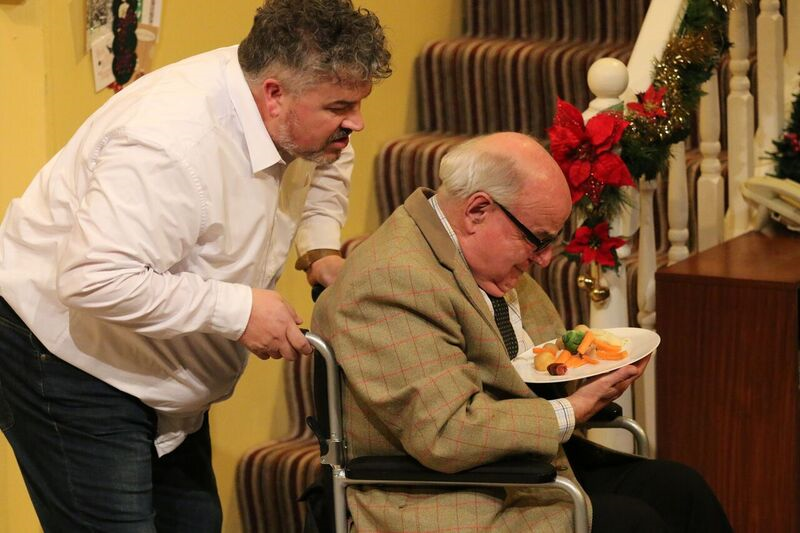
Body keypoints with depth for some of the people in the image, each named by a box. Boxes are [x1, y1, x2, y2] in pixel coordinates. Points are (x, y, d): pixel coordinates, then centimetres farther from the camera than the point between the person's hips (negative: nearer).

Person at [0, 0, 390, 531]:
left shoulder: (287, 120, -5)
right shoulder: (173, 143, -34)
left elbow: (329, 161, 20)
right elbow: (94, 279, -39)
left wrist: (320, 247, 1)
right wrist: (237, 309, -33)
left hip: (158, 375, 9)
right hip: (68, 361, -9)